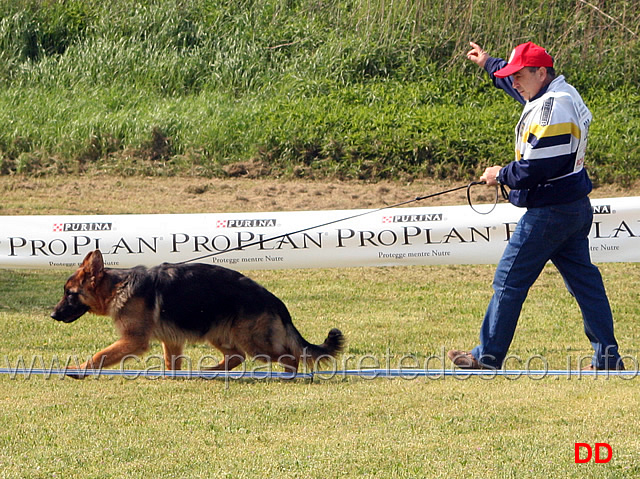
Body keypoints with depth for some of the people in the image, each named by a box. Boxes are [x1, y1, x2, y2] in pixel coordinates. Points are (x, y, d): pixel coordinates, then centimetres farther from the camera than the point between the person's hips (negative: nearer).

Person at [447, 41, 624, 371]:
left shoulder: (550, 108, -21)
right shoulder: (564, 94, 10)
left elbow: (536, 168, -25)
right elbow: (516, 82, 33)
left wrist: (501, 176, -8)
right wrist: (488, 64, 45)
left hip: (549, 213, -10)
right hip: (576, 207, 10)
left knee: (509, 282, -1)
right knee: (584, 281, 11)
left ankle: (488, 357, 5)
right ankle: (607, 358, 11)